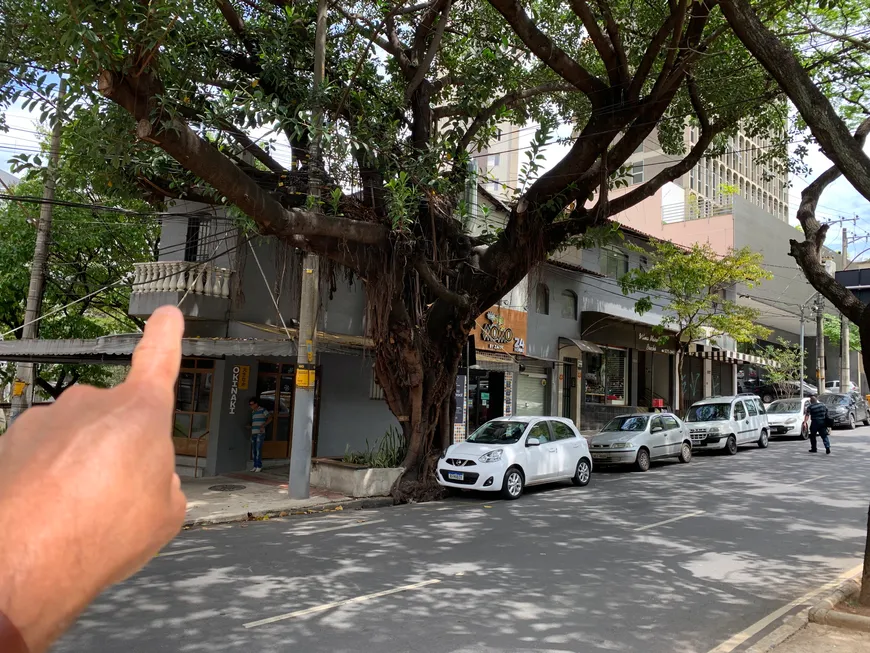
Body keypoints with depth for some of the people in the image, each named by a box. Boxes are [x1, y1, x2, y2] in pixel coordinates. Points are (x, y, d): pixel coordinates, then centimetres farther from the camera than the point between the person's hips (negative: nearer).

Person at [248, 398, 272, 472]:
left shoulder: (262, 410, -3)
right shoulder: (253, 412, 18)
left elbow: (270, 418, -10)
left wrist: (263, 426, -19)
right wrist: (249, 426, 9)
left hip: (260, 433, -7)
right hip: (253, 433, 7)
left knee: (258, 450, -11)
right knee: (253, 451, 5)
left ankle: (259, 466, -7)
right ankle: (255, 466, 10)